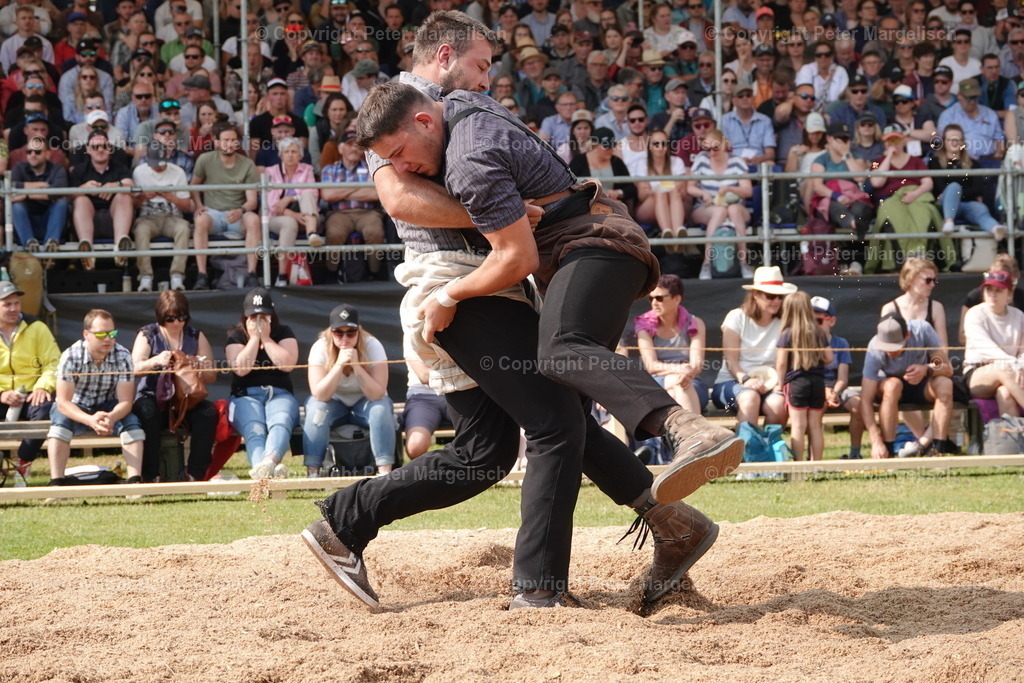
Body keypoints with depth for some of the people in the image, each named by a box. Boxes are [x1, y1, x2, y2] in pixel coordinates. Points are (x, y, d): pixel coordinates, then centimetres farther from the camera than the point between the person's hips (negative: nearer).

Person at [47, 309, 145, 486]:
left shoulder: (123, 357, -17)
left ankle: (135, 480, -31)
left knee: (131, 422, -27)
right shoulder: (71, 357, -23)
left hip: (107, 407, 2)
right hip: (76, 409, -2)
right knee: (60, 421, -34)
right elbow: (63, 402, -25)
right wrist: (90, 420, -44)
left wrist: (111, 418, -43)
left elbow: (125, 401, -19)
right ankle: (56, 483, -37)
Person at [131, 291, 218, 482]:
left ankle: (195, 473, -26)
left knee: (208, 412, -30)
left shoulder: (196, 336, 12)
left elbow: (212, 376, 9)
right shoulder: (147, 334, 7)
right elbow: (134, 369, -8)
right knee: (147, 413, -36)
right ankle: (150, 476, -31)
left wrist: (198, 366, -15)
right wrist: (156, 361, -27)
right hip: (153, 399, -2)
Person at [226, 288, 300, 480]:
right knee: (254, 431, -36)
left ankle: (269, 461, -69)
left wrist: (266, 338, -3)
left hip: (279, 395, 1)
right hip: (246, 396, -1)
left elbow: (287, 364, -6)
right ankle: (265, 471, -66)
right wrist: (254, 338, -3)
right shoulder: (237, 336, 12)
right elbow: (241, 368, -6)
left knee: (281, 423, -37)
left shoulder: (284, 333, 13)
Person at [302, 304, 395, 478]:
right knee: (316, 407, -31)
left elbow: (377, 394, -26)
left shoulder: (372, 346, -19)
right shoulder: (320, 348, -18)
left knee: (381, 408, -31)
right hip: (335, 404, 0)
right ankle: (312, 472, -31)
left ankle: (385, 472, -34)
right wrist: (339, 365, -36)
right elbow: (319, 395, -26)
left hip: (365, 404, 0)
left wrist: (356, 365, -36)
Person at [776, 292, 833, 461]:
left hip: (796, 382, -4)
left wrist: (781, 384, 2)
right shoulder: (819, 333, 5)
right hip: (817, 382, 4)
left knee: (798, 426, -3)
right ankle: (816, 462, 9)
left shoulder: (787, 334, -5)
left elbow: (781, 363, -8)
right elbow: (829, 358, 6)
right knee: (815, 426, 8)